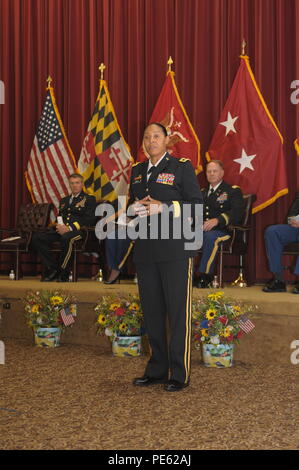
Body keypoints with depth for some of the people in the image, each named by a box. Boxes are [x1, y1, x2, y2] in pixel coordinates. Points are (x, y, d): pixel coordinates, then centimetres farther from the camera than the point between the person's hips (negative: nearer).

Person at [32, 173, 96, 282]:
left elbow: (89, 220, -4)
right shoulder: (64, 200, 29)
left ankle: (63, 274, -27)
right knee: (36, 237, -18)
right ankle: (53, 268, -14)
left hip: (78, 231, -6)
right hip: (61, 230, 6)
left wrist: (69, 228, -16)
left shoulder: (89, 199, 10)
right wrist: (59, 226, -1)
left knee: (66, 238, -42)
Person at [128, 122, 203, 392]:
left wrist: (164, 208, -16)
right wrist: (134, 209, 2)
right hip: (145, 249, 6)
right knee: (152, 311, 10)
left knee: (178, 312, -3)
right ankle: (157, 370, 20)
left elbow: (197, 206, -5)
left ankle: (179, 374, 4)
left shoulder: (182, 167, 0)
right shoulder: (137, 171, 17)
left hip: (175, 248, -6)